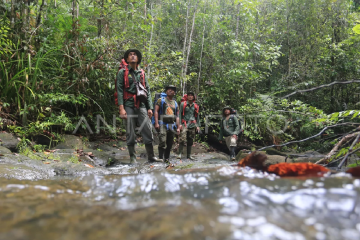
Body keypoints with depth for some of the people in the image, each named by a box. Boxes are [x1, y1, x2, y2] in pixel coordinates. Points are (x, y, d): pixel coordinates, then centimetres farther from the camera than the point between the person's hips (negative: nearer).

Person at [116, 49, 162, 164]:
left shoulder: (142, 73, 17)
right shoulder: (122, 72, 7)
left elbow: (148, 91, 15)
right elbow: (119, 91, -2)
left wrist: (150, 108, 7)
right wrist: (121, 108, -13)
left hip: (142, 106, 3)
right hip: (129, 106, -3)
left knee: (148, 131, 0)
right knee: (130, 133, 1)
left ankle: (151, 156, 8)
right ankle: (132, 157, 10)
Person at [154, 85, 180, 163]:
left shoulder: (175, 103, 20)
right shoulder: (161, 100, 6)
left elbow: (177, 116, 19)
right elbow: (156, 111, -3)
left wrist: (178, 127, 11)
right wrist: (156, 123, -15)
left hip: (172, 125, 5)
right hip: (163, 124, -5)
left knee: (170, 143, 6)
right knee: (162, 141, -17)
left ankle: (167, 159, 15)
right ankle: (160, 158, -12)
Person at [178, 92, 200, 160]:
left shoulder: (195, 106, 12)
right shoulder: (183, 104, 2)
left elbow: (197, 116, 17)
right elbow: (180, 114, -1)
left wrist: (198, 125, 11)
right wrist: (180, 124, -10)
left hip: (192, 125, 4)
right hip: (184, 124, -4)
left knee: (190, 141, 7)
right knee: (182, 139, -18)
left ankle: (189, 155, 15)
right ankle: (180, 153, -10)